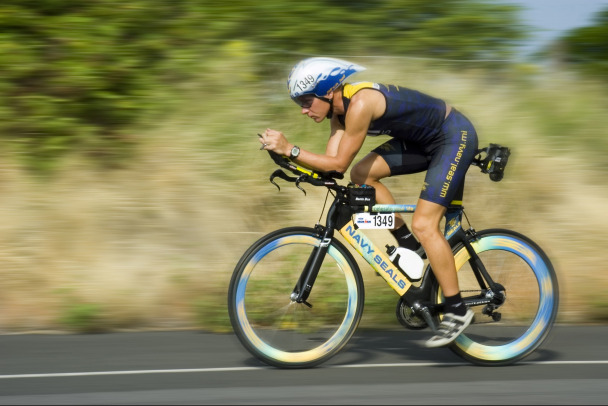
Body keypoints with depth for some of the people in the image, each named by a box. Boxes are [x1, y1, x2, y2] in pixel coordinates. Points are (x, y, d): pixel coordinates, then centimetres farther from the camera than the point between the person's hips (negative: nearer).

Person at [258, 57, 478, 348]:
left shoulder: (360, 103, -28)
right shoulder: (340, 108, 1)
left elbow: (339, 163, -26)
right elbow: (330, 163, -3)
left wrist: (290, 149, -29)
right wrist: (290, 162, -17)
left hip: (454, 136, -9)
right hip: (423, 139, 9)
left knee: (424, 224, -15)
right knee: (362, 175, -2)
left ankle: (457, 310, -5)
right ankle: (409, 245, 12)